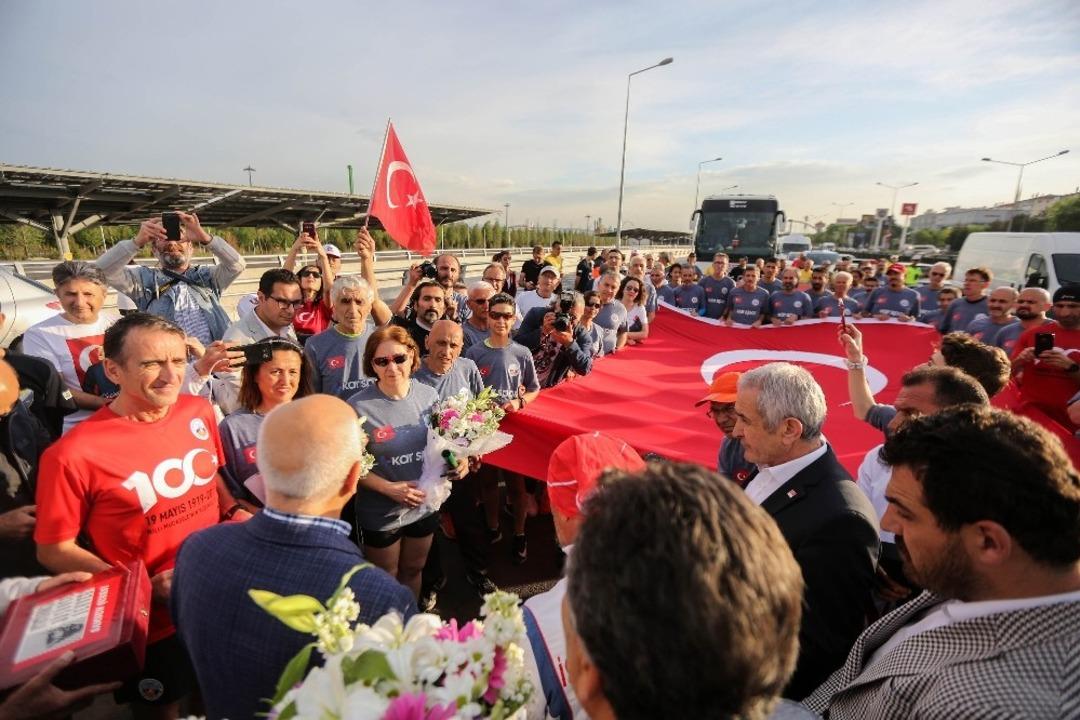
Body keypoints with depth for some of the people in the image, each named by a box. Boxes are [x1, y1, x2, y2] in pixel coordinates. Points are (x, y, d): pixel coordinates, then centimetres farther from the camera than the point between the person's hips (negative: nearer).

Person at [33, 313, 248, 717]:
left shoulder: (198, 412, -8)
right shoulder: (73, 454, -23)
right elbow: (54, 551, -12)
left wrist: (235, 514, -8)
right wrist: (146, 587, -21)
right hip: (153, 622, -4)